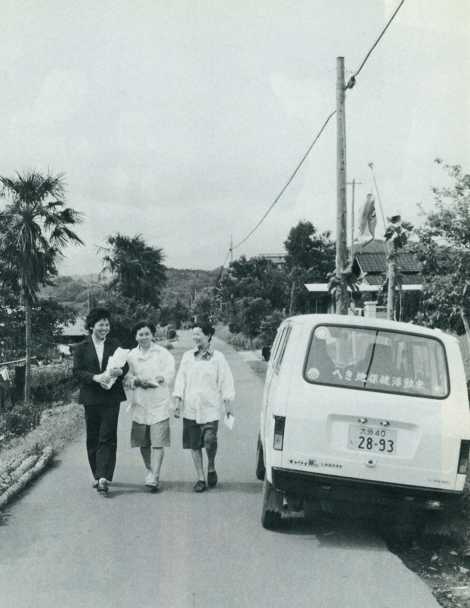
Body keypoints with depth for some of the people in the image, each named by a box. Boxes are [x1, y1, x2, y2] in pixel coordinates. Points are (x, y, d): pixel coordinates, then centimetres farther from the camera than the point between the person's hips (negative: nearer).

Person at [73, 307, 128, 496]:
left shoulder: (115, 346, 8)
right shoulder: (82, 348, 5)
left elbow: (125, 366, 6)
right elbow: (77, 371, -3)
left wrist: (119, 371, -17)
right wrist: (96, 377, -19)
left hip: (111, 397, -1)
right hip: (91, 397, 1)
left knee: (107, 437, -8)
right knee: (92, 438, 8)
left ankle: (104, 477, -13)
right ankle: (97, 475, 21)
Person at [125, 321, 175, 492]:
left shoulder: (163, 353, 3)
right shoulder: (131, 355, 10)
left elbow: (168, 374, -7)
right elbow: (127, 378, 5)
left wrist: (152, 380, -21)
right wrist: (137, 381, -15)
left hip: (159, 403, -3)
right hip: (139, 403, 3)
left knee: (158, 442, -9)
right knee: (143, 442, 9)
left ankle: (154, 477, -9)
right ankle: (149, 471, 27)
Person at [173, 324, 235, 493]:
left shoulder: (218, 358, 2)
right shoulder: (187, 356, 9)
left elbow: (225, 381, 3)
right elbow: (181, 379, 10)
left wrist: (228, 405, 0)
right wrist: (178, 402, 4)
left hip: (210, 409, -3)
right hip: (190, 408, 3)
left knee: (210, 442, -13)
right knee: (194, 445, 4)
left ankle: (211, 469, 15)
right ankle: (200, 478, 15)